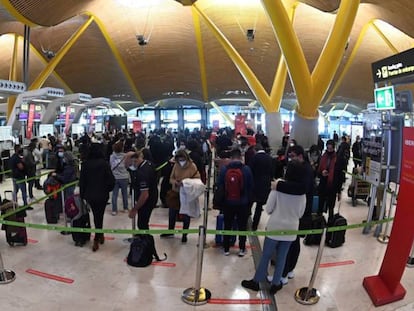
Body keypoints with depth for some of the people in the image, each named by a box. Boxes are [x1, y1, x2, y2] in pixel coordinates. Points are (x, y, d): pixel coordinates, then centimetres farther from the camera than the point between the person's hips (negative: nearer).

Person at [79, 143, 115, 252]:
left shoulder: (85, 164, -6)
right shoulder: (104, 163, -13)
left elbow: (82, 181, -1)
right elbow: (111, 180, -14)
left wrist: (82, 194, 8)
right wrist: (108, 189, 5)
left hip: (89, 195, 3)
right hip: (102, 194, -2)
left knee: (96, 215, 19)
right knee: (99, 216, 10)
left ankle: (100, 235, 31)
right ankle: (96, 239, 9)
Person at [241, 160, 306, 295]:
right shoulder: (302, 191, -6)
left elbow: (268, 208, -10)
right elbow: (300, 213, 5)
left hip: (275, 226, -2)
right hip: (291, 228, 3)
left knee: (266, 255, 10)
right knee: (282, 257, 15)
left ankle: (256, 281, 22)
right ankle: (275, 284, 25)